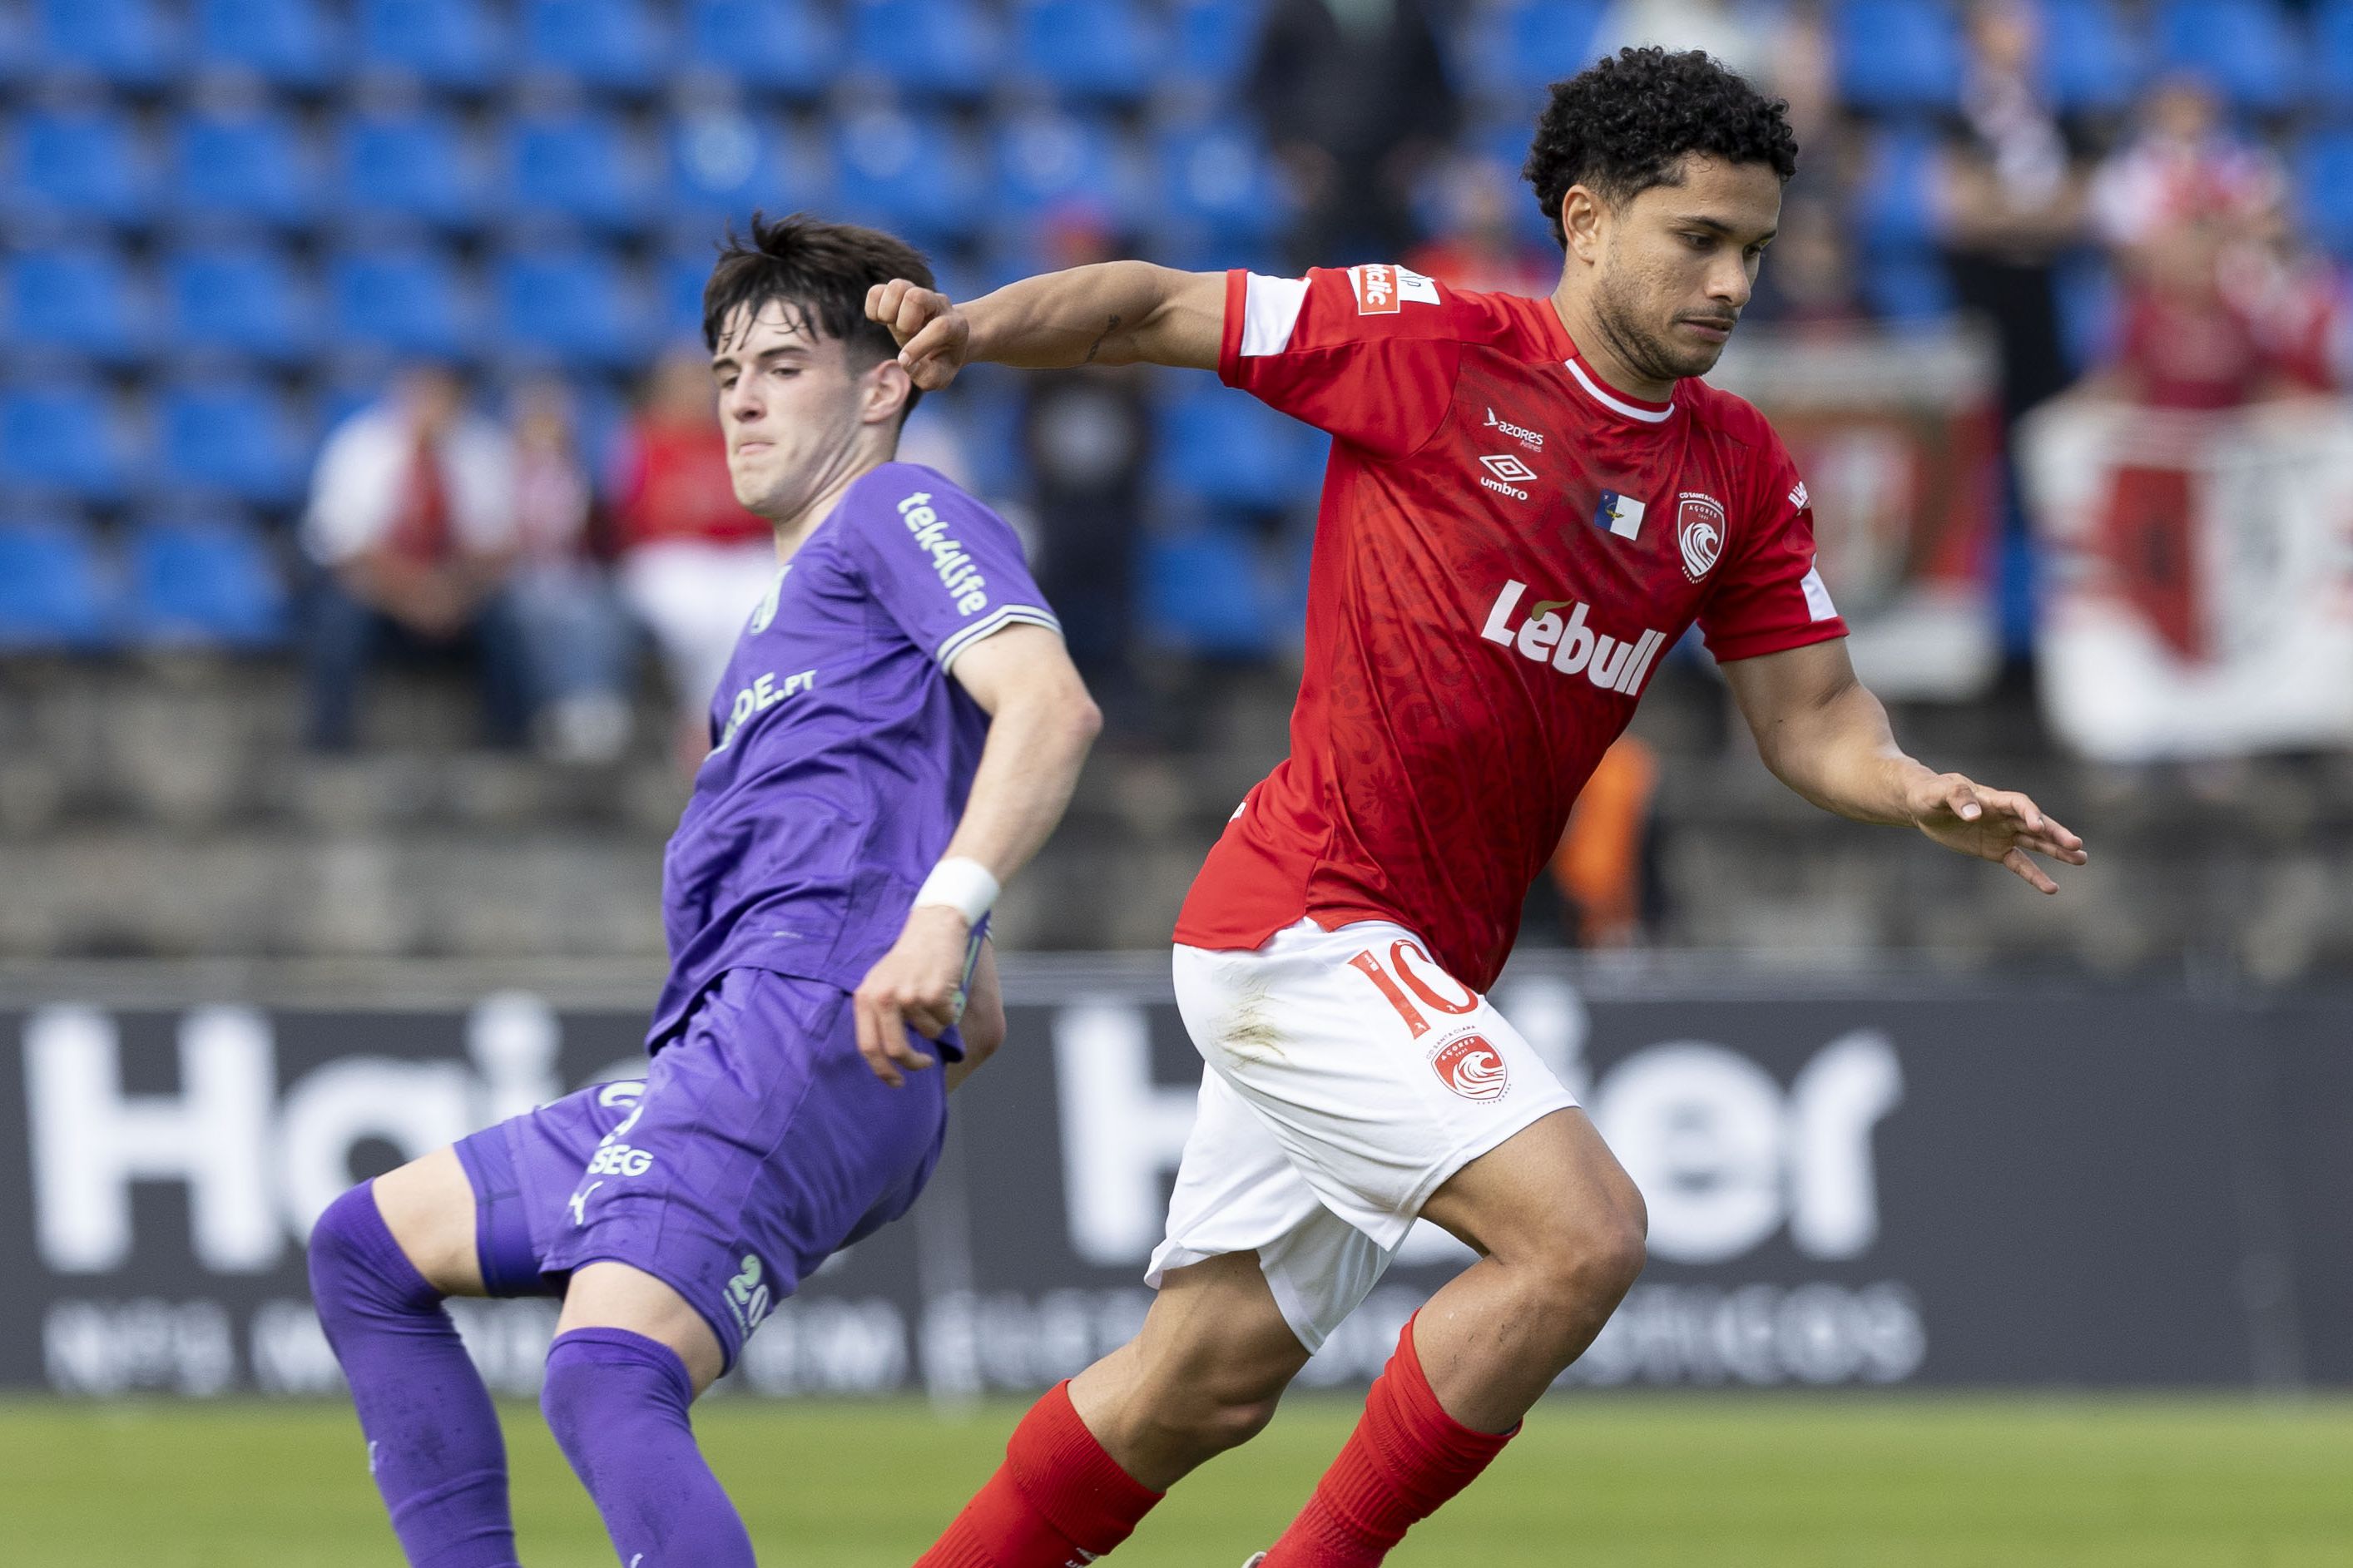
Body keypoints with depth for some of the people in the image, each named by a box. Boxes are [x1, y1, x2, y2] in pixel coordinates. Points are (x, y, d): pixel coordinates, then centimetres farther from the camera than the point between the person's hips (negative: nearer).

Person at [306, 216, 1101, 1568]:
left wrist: (941, 914, -30)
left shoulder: (904, 514, 5)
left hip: (808, 1025, -11)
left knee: (609, 1378, -32)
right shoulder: (791, 603, 33)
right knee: (368, 1250, 18)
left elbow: (1051, 705, -17)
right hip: (722, 1052, 11)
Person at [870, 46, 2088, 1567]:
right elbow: (1157, 310, -1)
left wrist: (1919, 795, -13)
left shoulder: (1742, 473, 8)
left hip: (1420, 966, 8)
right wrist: (970, 328, -18)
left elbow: (1812, 716, 8)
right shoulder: (1429, 342, -9)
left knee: (1208, 1387, 12)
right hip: (1306, 919, -8)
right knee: (1585, 1232, -21)